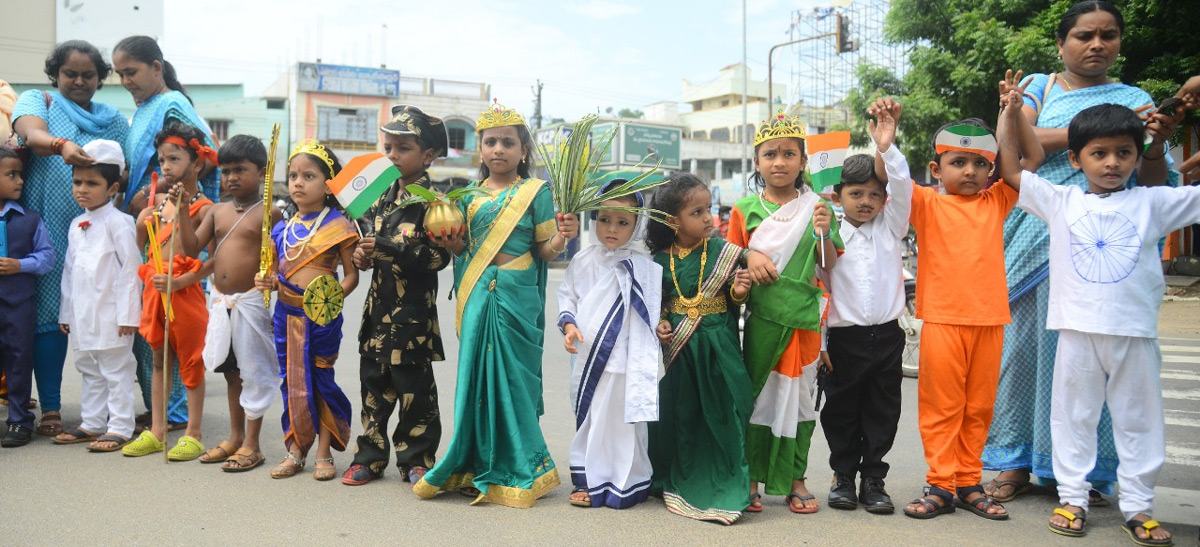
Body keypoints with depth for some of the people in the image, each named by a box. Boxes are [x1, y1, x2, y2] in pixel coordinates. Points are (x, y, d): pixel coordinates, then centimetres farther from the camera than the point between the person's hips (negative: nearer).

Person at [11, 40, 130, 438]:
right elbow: (33, 135, -14)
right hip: (51, 233, -2)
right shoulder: (37, 101, 9)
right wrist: (62, 146, -35)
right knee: (50, 316, -3)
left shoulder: (114, 120, 17)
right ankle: (50, 411, 4)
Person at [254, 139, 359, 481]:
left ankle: (324, 454, 16)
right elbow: (279, 272, 19)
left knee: (321, 381, 3)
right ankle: (295, 452, 23)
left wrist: (336, 295, -23)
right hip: (287, 313, 5)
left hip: (322, 316, -5)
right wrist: (267, 282, -2)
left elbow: (352, 273, -6)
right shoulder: (283, 229, 10)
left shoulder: (337, 225, -7)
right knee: (292, 380, 11)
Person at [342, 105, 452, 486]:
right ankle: (370, 456, 25)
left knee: (413, 383, 3)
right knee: (373, 379, 12)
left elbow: (439, 255, -20)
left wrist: (386, 249, -24)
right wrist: (360, 253, 1)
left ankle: (417, 460, 17)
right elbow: (365, 228, 23)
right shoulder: (385, 195, 10)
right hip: (380, 301, 7)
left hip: (414, 309, -7)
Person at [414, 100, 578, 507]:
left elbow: (544, 250, 0)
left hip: (517, 296, -4)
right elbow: (462, 247, 17)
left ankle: (517, 470, 13)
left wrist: (562, 237, -20)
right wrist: (449, 242, -3)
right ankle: (478, 466, 19)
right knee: (476, 375, 5)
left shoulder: (535, 192, 1)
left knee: (513, 376, -1)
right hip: (478, 295, 4)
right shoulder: (470, 194, 12)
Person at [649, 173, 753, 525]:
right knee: (680, 413, 10)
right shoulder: (662, 259, 0)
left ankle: (724, 486, 13)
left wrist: (738, 292, -17)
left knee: (722, 411, -1)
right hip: (679, 346, 1)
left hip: (718, 346, -1)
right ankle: (681, 482, 28)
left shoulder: (723, 252, -3)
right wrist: (659, 323, -6)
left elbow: (733, 299, 4)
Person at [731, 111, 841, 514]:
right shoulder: (746, 209, 5)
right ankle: (752, 477, 16)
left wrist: (824, 234, -12)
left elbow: (830, 266, 5)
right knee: (757, 394, 3)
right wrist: (750, 256, -10)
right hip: (761, 315, 0)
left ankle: (795, 478, 20)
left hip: (804, 316, 1)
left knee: (798, 395, 7)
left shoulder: (816, 208, 6)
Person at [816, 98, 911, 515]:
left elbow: (902, 186, -9)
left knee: (883, 411, 8)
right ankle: (844, 476, 22)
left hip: (886, 335, 2)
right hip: (844, 336, -2)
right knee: (841, 410, 6)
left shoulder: (891, 227, 6)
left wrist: (887, 148, -24)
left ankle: (873, 478, 20)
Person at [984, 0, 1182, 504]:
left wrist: (1155, 146, -11)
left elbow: (1152, 188, 9)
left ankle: (1082, 472, 8)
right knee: (1022, 343, 0)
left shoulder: (1135, 100, 15)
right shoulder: (1039, 86, 14)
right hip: (1036, 233, 0)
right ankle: (1017, 463, 11)